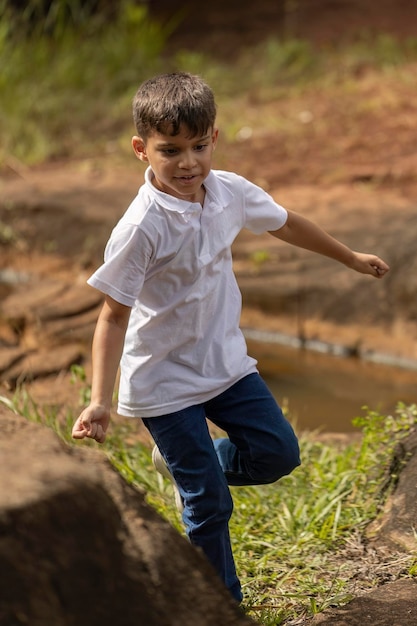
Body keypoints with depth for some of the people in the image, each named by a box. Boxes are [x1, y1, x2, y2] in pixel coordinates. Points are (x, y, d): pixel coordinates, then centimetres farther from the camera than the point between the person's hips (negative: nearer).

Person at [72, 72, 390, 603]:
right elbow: (114, 316, -21)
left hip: (224, 361, 6)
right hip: (164, 380, -6)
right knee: (209, 503, -1)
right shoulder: (142, 228, -25)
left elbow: (286, 224, 13)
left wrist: (351, 258, 27)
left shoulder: (229, 192, -7)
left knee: (279, 451, 4)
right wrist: (100, 401, -28)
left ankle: (185, 460, 26)